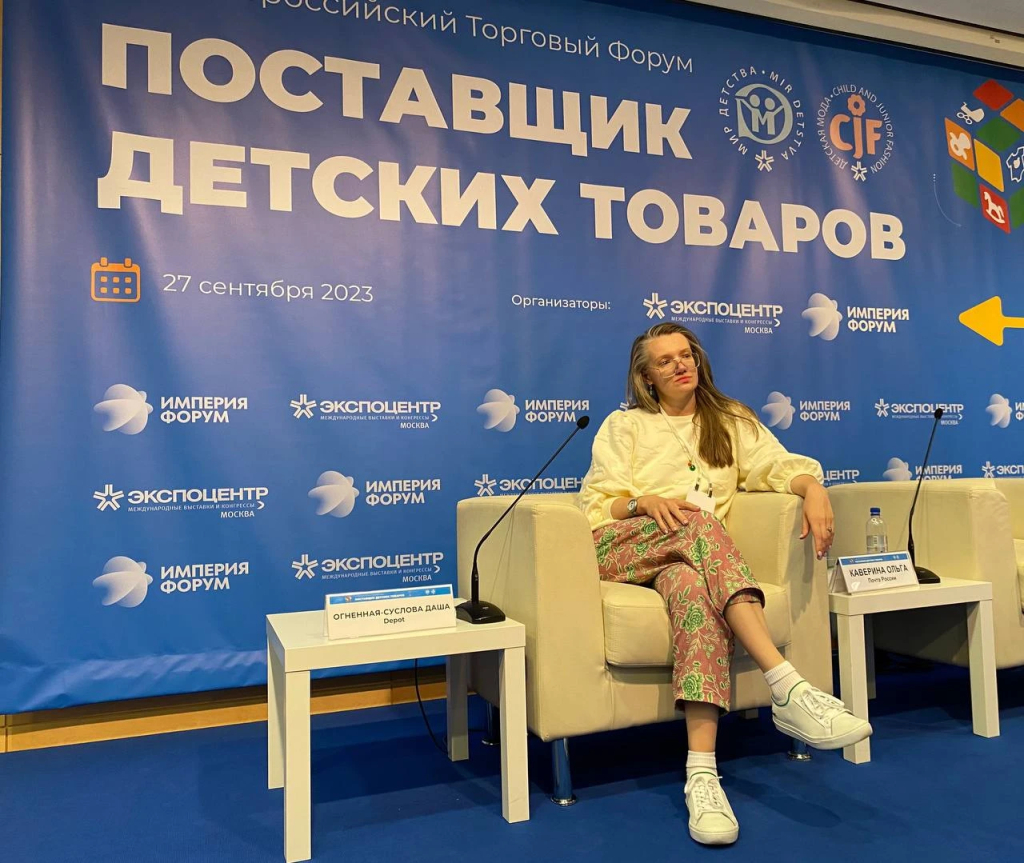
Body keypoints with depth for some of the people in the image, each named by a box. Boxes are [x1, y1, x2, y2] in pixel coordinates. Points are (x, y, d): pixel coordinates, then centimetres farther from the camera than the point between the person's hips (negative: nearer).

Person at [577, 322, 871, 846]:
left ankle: (702, 771, -47)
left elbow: (777, 463, 6)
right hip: (621, 549, -1)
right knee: (700, 522, -34)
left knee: (694, 586, -37)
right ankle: (788, 689, -45)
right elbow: (595, 504, 7)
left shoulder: (731, 420, 23)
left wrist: (813, 487, -17)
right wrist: (644, 503, -14)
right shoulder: (625, 425, 17)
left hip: (695, 557, 1)